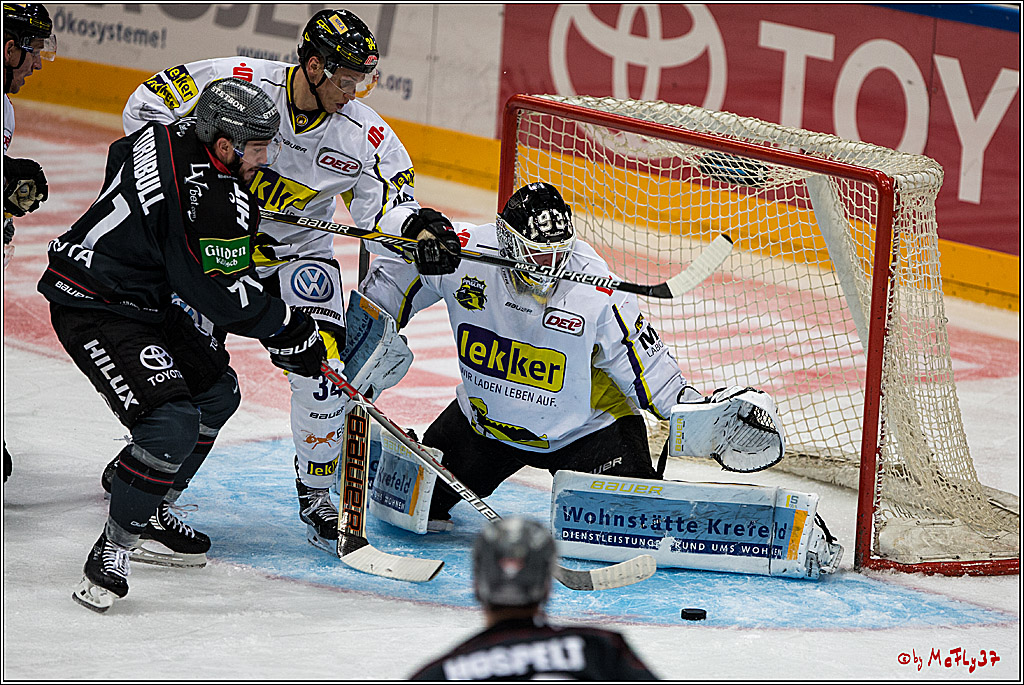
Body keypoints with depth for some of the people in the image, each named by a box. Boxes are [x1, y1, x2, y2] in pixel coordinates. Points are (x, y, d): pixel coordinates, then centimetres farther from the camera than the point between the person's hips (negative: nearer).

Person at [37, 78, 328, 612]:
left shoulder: (172, 136, 0)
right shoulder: (212, 197, -26)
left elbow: (122, 155, 23)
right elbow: (226, 297, -20)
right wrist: (290, 331, -6)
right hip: (92, 309, -11)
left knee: (216, 391, 19)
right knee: (172, 422, -24)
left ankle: (148, 512, 28)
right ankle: (113, 547, -10)